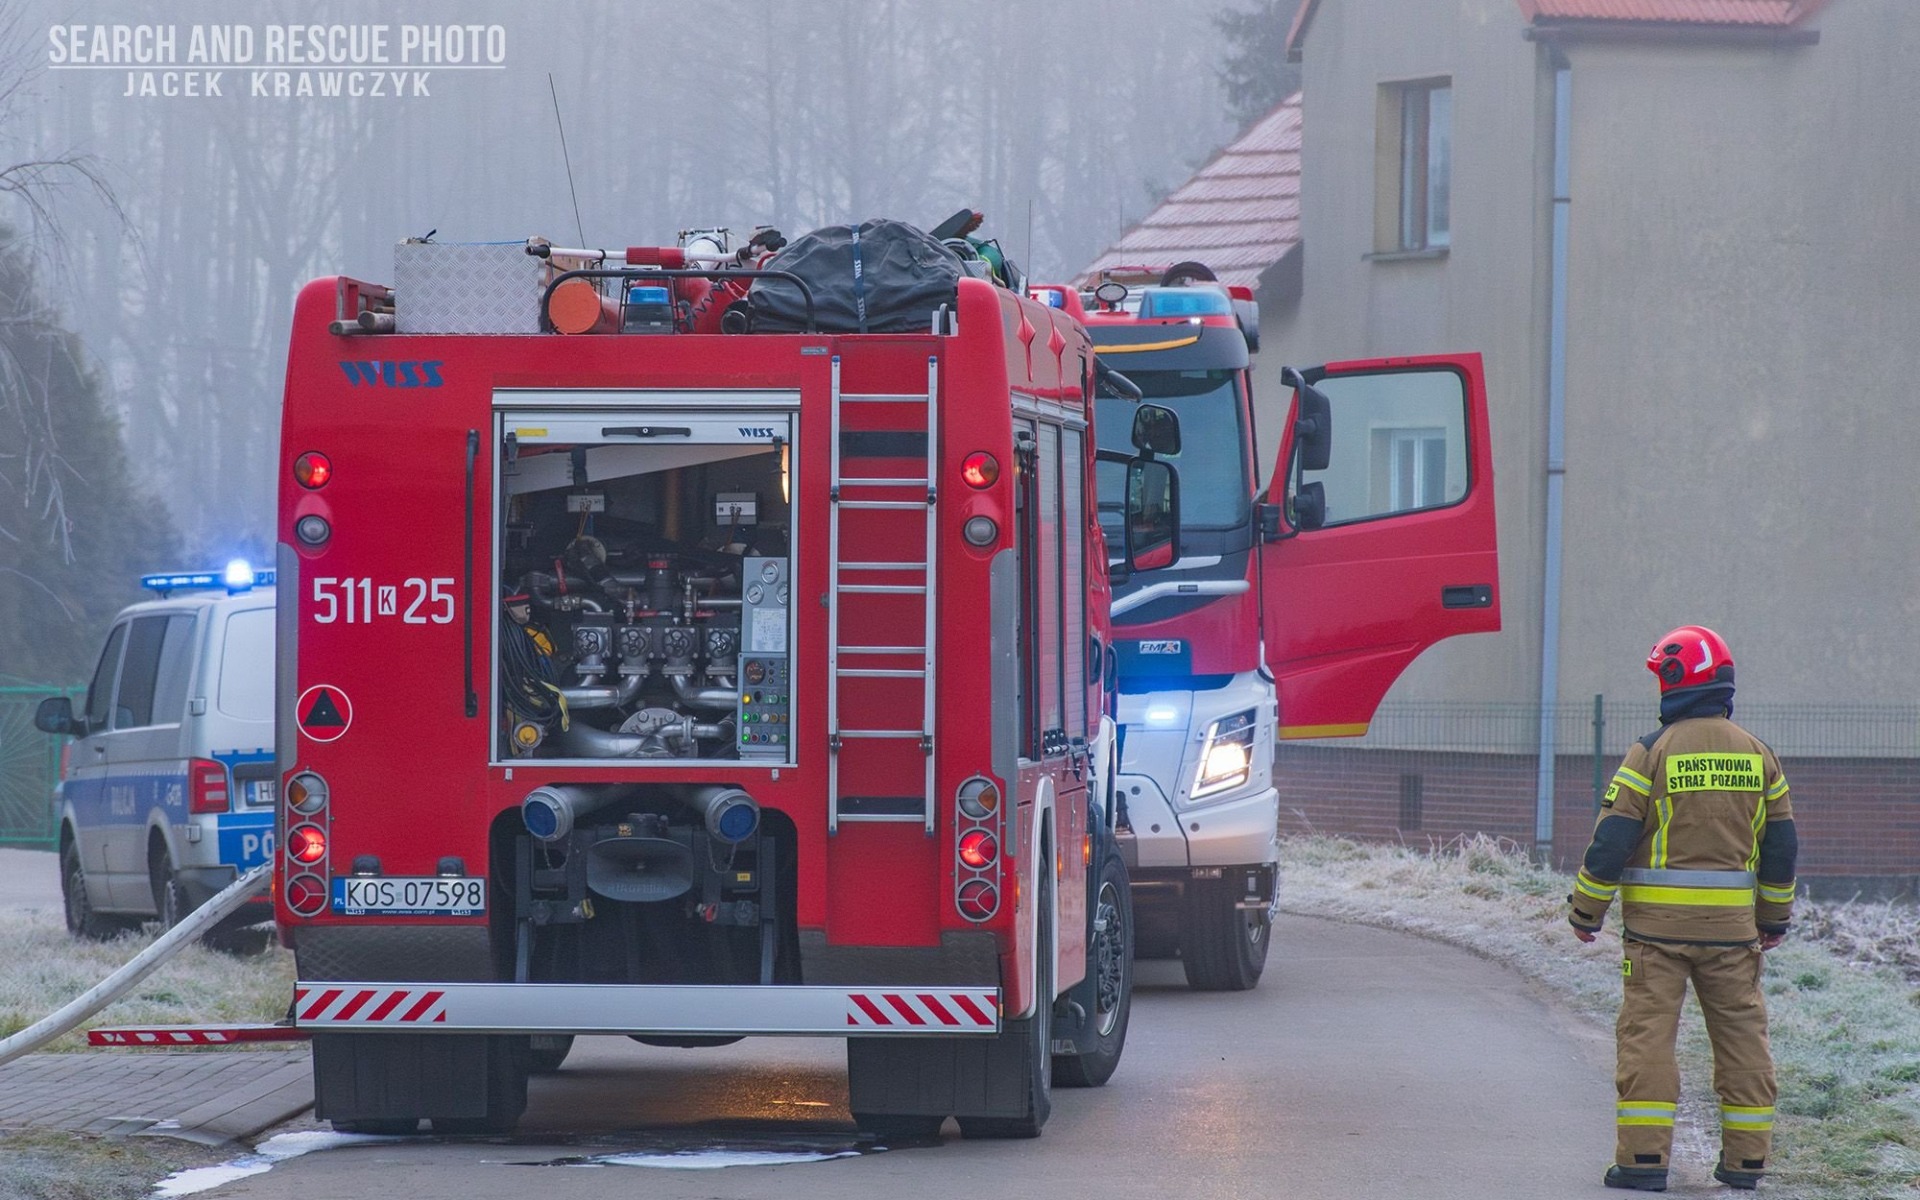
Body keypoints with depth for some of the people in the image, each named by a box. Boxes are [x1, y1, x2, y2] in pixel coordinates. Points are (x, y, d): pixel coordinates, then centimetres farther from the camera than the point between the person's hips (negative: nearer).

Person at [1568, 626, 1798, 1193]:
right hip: (1732, 922, 4)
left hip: (1658, 918, -4)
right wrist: (1774, 917, 24)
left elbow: (1612, 839, -9)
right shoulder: (1757, 754, 6)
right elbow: (1781, 845, 12)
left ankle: (1643, 1158, -6)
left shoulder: (1653, 752, -8)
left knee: (1648, 1032, -1)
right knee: (1741, 1032, 10)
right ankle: (1745, 1159, 11)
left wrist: (1586, 909, 2)